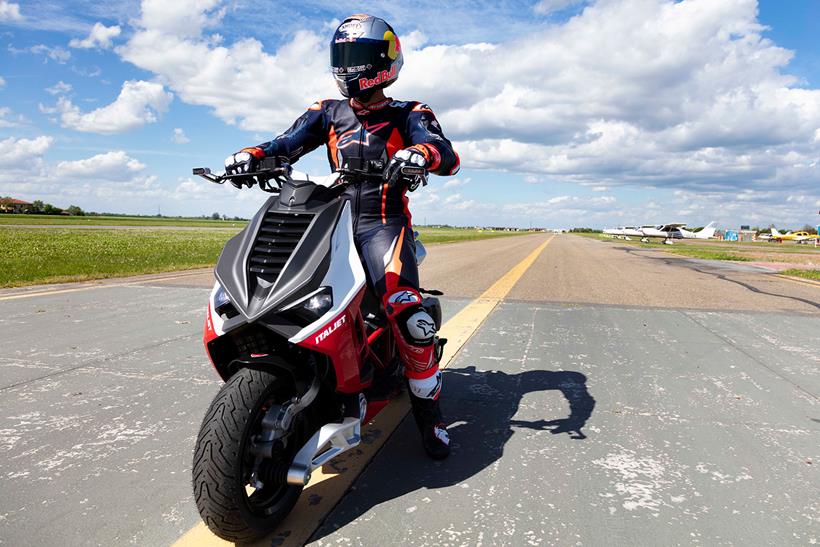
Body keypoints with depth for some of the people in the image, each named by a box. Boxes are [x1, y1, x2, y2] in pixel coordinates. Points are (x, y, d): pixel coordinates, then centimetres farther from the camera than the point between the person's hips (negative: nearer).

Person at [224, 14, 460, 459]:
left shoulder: (407, 115, 7)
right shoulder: (328, 113, 18)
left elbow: (448, 157, -11)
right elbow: (288, 143, 3)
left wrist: (420, 152, -36)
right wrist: (253, 155, -20)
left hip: (384, 224, -4)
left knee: (407, 315, -27)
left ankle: (428, 412, -7)